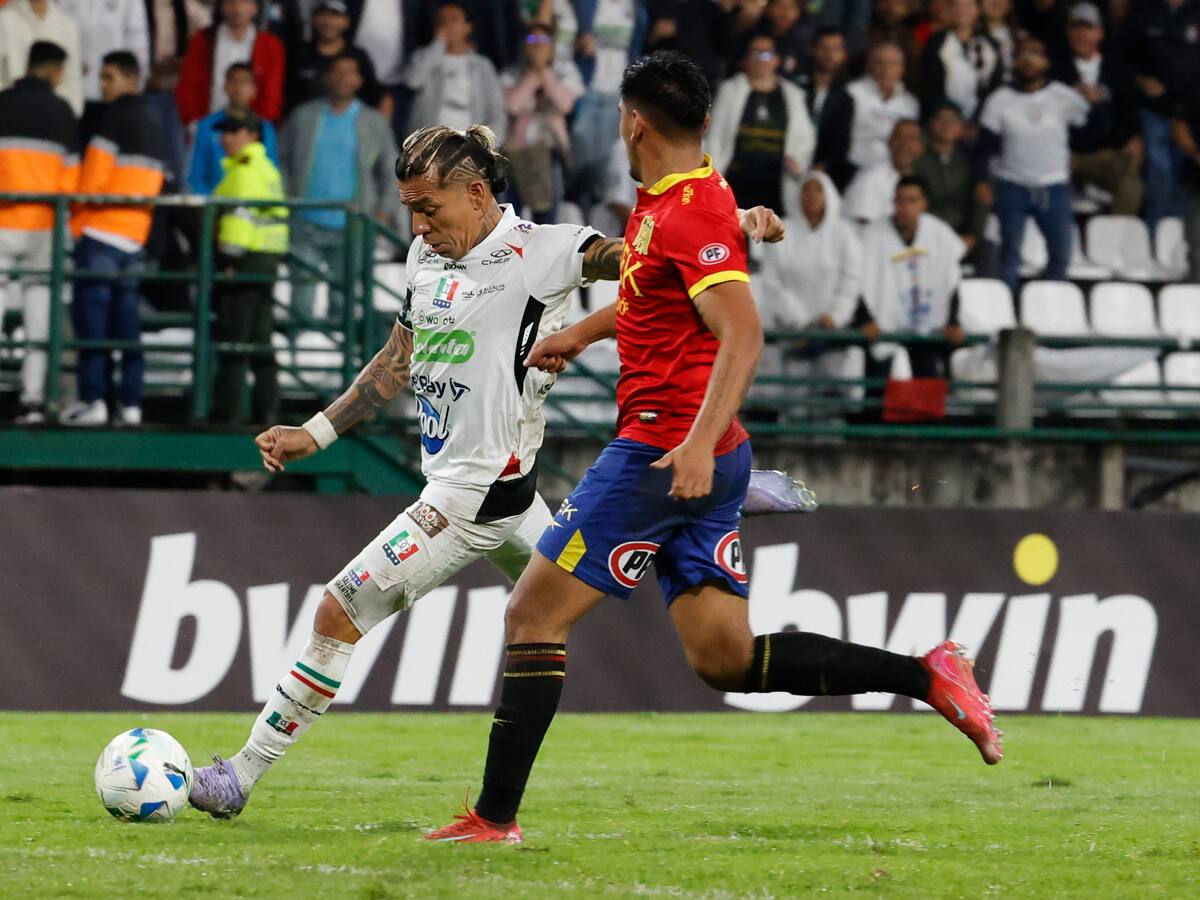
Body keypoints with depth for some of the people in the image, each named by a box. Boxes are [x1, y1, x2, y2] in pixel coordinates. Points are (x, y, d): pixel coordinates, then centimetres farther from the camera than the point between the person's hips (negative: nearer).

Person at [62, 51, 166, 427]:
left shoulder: (116, 118, -6)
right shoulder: (153, 130, 19)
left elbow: (93, 180, -10)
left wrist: (77, 224, 2)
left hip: (100, 231, -7)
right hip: (134, 239, 7)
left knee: (91, 317, -6)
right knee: (126, 321, 8)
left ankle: (92, 399, -12)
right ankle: (130, 403, 3)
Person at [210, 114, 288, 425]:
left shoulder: (244, 170, -12)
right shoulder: (268, 169, 18)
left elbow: (239, 216, -19)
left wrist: (229, 261, -19)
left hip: (245, 258, -9)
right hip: (269, 259, 10)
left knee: (232, 337, -6)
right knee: (261, 338, 12)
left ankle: (228, 411, -6)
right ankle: (266, 409, 12)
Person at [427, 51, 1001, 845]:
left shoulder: (690, 213, -16)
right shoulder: (668, 200, 14)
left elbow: (743, 335, -26)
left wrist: (701, 440, -35)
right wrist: (583, 333, 39)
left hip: (665, 455, -9)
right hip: (697, 460, 9)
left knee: (533, 615, -2)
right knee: (725, 659, 6)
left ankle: (496, 816, -1)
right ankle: (926, 676, -1)